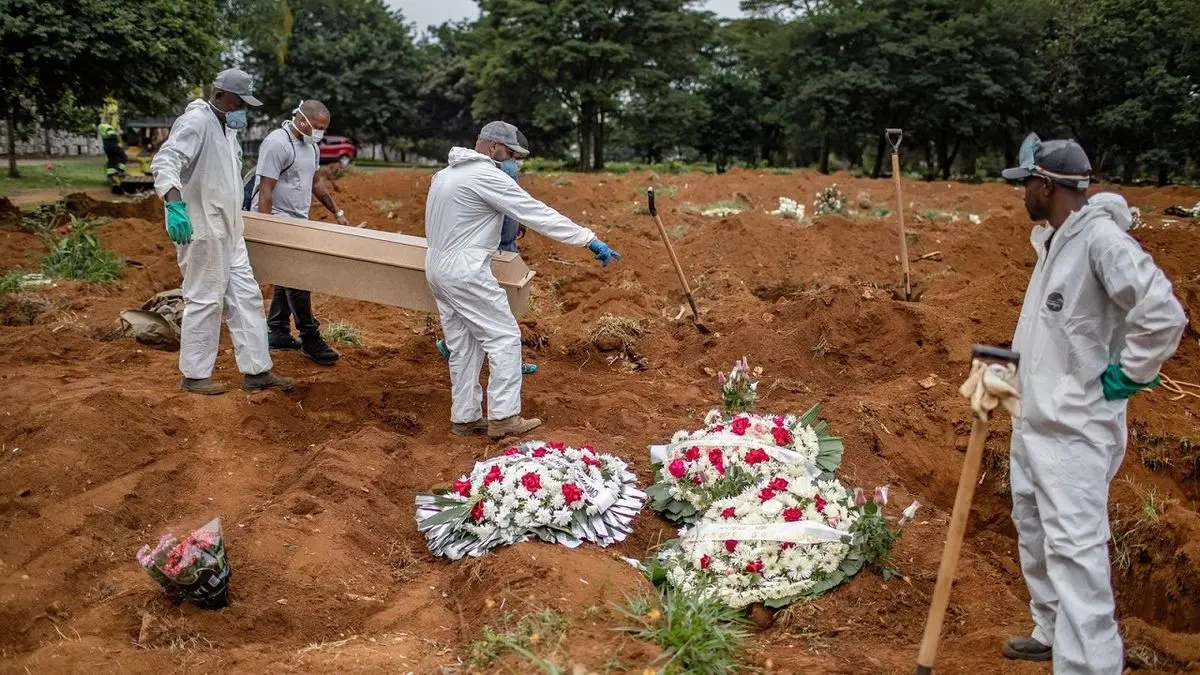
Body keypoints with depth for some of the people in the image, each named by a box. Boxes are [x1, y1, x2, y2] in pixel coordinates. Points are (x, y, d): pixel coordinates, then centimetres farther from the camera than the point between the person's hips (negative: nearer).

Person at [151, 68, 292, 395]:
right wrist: (175, 203, -44)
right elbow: (165, 161, -30)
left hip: (228, 233, 10)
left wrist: (234, 209, 35)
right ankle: (194, 375, 13)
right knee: (205, 301, -1)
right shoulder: (196, 121, -15)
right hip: (200, 231, -10)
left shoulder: (227, 128, 15)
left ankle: (256, 371, 15)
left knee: (246, 297, 9)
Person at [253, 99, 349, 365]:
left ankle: (277, 333, 21)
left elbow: (316, 182, 23)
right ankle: (310, 338, -6)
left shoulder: (310, 145, 12)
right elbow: (265, 191, -20)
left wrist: (337, 213, 19)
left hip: (297, 223, 9)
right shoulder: (277, 143, -17)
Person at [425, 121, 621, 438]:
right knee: (504, 337, -3)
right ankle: (503, 417, -3)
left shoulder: (446, 173, 15)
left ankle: (465, 417, 18)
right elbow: (538, 213, -17)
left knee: (463, 346, 14)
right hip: (465, 272, -10)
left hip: (437, 268, 10)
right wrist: (590, 239, -16)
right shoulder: (487, 176, -14)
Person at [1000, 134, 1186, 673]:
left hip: (1074, 429, -11)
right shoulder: (1052, 240, 9)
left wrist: (1125, 378, -18)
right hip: (1033, 417, 11)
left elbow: (1164, 315, -27)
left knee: (1074, 548, -10)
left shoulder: (1101, 239, -21)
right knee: (1034, 532, 21)